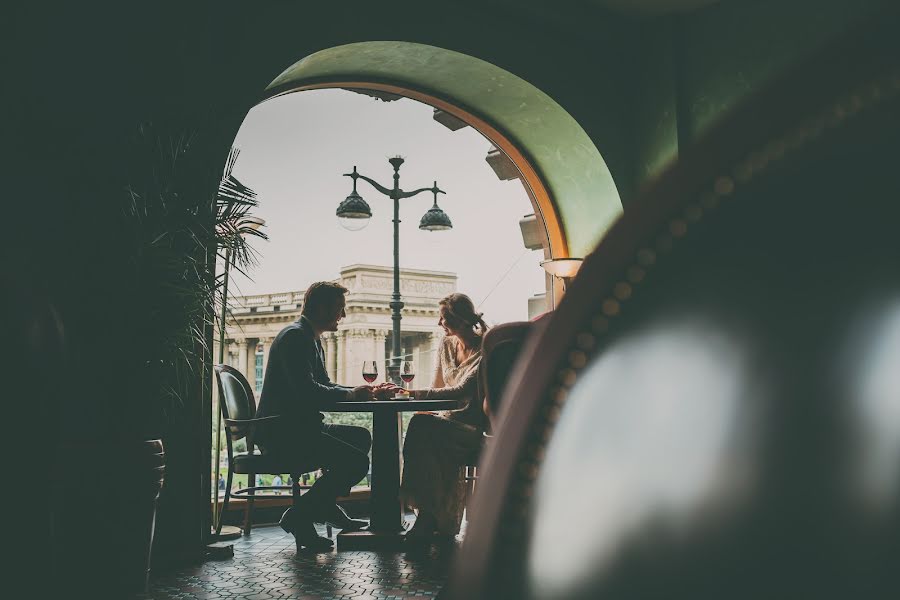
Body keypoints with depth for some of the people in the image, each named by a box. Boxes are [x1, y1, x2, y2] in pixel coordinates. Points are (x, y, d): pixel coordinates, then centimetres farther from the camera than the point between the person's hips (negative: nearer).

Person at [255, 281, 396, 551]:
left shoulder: (311, 339, 19)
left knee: (362, 437, 20)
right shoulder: (294, 336, -14)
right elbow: (307, 391, -24)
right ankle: (298, 515, -9)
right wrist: (350, 394, -13)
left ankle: (326, 505, 19)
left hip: (300, 427, 11)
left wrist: (367, 392, 9)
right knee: (356, 462, -19)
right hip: (282, 432, -11)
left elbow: (324, 386, 20)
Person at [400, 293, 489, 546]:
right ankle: (434, 518, -27)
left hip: (474, 429, -6)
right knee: (422, 428, -31)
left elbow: (461, 390, -22)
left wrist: (413, 393, -25)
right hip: (448, 421, 6)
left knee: (422, 427, -32)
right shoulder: (446, 344, 14)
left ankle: (429, 517, -27)